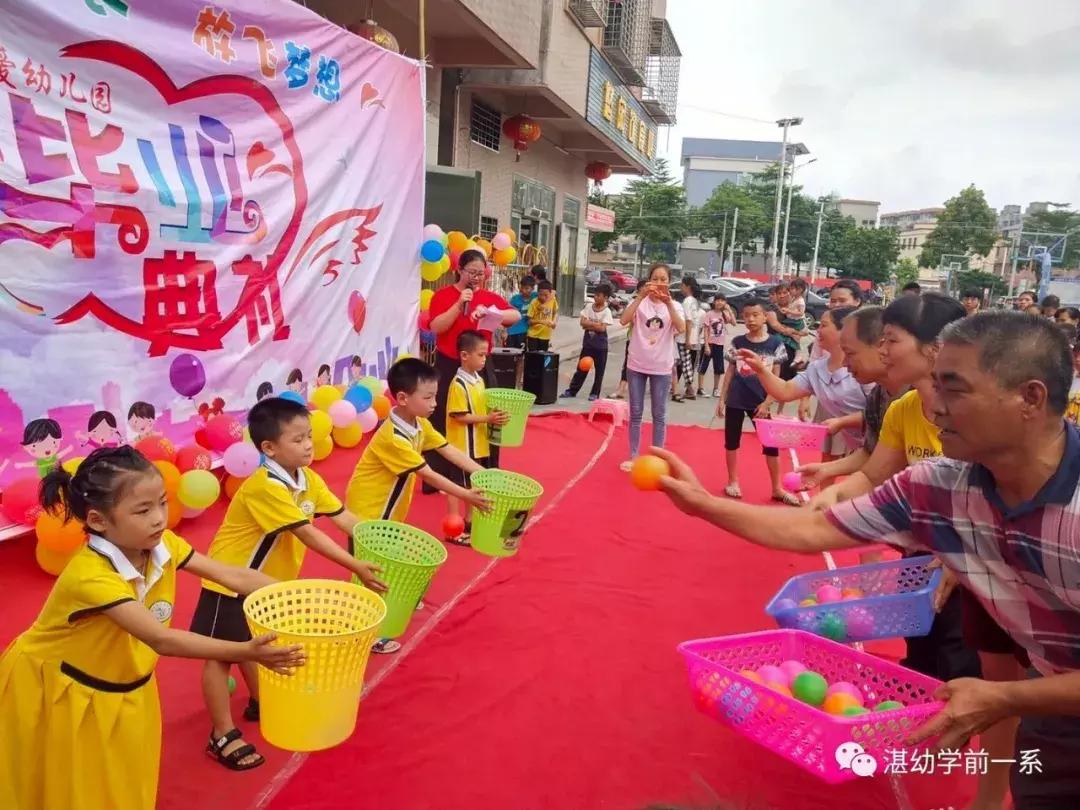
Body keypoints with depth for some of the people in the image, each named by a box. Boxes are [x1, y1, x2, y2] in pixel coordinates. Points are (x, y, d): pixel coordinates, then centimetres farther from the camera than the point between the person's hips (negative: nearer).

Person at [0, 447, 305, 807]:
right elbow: (161, 640, -41)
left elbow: (234, 577, -17)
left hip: (126, 689, 6)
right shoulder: (90, 574, -36)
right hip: (57, 690, -5)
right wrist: (245, 651, -49)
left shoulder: (163, 545, -16)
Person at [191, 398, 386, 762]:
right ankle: (223, 736, 14)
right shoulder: (264, 487, -31)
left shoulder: (308, 479, -4)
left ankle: (260, 703, 45)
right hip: (230, 582, -8)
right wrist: (355, 567, -35)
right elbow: (308, 534, -34)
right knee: (221, 655, 4)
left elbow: (343, 517, -7)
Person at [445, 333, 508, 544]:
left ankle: (469, 522, 35)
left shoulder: (479, 380, 7)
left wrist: (494, 416, 0)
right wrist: (488, 419, -24)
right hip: (462, 446, -9)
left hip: (480, 444, 9)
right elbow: (459, 416, -21)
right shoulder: (458, 384, -19)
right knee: (458, 486, 2)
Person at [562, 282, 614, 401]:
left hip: (601, 345, -3)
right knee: (581, 368, 8)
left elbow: (602, 328, -20)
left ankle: (595, 393, 15)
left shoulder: (606, 311, -11)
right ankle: (572, 390, 14)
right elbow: (582, 322, -6)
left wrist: (589, 323, -13)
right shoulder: (588, 306, 1)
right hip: (587, 343, 3)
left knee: (599, 371, 5)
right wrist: (596, 324, -16)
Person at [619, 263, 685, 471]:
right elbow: (624, 320, -21)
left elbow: (681, 328, -19)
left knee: (659, 415, 8)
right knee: (635, 413, 9)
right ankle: (633, 457, 20)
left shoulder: (673, 306, 1)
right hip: (637, 365, 0)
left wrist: (668, 302, -30)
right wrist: (641, 296, -29)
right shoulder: (640, 302, -2)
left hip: (661, 367, 0)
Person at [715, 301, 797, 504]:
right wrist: (721, 399, 3)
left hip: (759, 402, -1)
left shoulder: (775, 343, -4)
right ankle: (733, 481, 25)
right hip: (735, 401, 1)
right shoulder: (737, 342, 0)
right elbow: (730, 371, 6)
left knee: (771, 444, 2)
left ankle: (777, 488, 14)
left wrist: (766, 403, -8)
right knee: (732, 441, 10)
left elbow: (776, 377, -2)